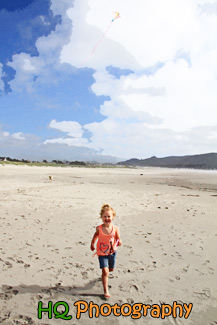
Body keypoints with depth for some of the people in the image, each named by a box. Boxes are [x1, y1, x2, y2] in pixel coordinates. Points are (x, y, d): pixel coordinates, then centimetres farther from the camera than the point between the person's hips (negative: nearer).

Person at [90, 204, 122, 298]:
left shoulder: (115, 229, -17)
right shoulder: (99, 228, -17)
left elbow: (119, 240, -6)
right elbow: (96, 235, 6)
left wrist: (118, 242, -29)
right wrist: (92, 244, 18)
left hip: (112, 252, 2)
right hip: (102, 253, -2)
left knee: (111, 269, 22)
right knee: (105, 271, -11)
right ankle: (106, 291, 3)